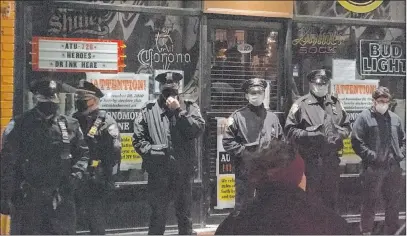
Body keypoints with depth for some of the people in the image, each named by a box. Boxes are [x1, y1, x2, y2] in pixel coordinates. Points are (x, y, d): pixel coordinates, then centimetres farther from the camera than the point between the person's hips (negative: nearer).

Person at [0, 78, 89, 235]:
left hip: (61, 197, 3)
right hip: (28, 197, -2)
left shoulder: (70, 125, 6)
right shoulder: (19, 125, -2)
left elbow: (82, 153, 15)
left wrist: (76, 175, -3)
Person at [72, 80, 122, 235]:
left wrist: (109, 180, -16)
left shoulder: (105, 122, -8)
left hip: (96, 181, -7)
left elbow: (114, 153, -13)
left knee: (96, 218, -3)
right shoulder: (74, 121, 12)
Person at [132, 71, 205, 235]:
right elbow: (138, 139, 3)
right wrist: (152, 153, -9)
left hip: (183, 172, 1)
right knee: (157, 217, 6)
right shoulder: (149, 110, 5)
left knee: (185, 216, 12)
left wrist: (179, 110, -11)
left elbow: (198, 129, -9)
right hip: (158, 173, -1)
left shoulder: (190, 107, 7)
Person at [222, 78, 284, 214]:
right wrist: (245, 154, -11)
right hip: (245, 171, -4)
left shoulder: (272, 117, 14)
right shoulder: (237, 117, 0)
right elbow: (227, 141, -4)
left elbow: (281, 141, 20)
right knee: (242, 207, -1)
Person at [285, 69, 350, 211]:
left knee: (331, 199, 14)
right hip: (310, 160, -5)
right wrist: (308, 135, -16)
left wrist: (339, 134, 1)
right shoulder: (301, 104, -2)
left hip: (332, 160, 5)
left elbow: (346, 126, 21)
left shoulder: (335, 103, 14)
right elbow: (290, 130, -5)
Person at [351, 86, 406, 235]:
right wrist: (372, 156, -16)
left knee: (394, 202, 12)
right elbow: (356, 141, -11)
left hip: (394, 168, 5)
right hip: (373, 169, -5)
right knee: (370, 202, 2)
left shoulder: (394, 118, 14)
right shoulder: (364, 118, -4)